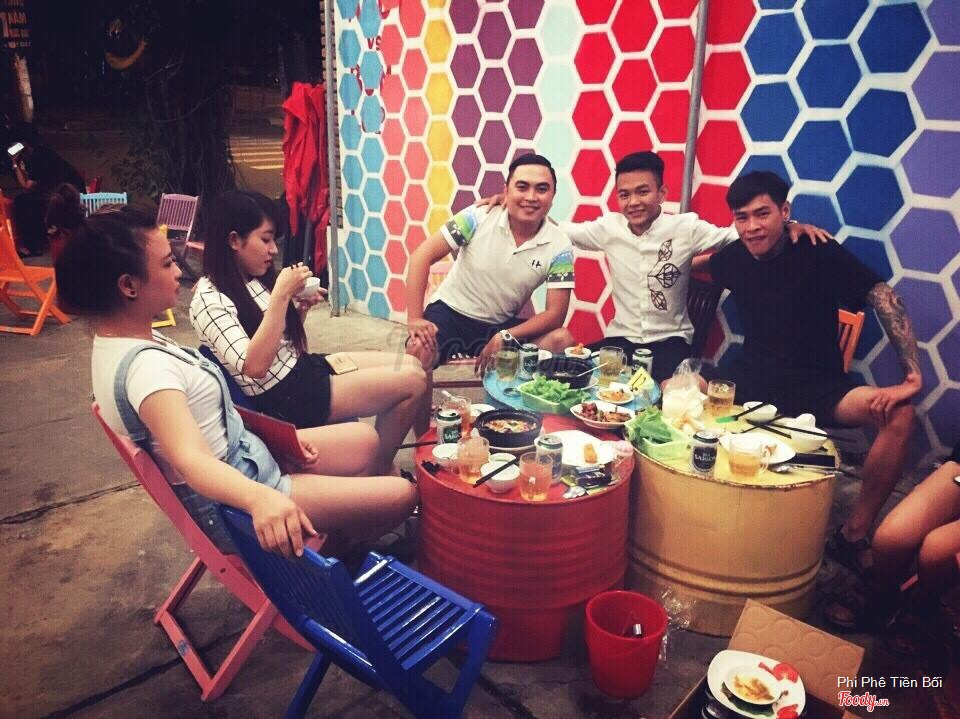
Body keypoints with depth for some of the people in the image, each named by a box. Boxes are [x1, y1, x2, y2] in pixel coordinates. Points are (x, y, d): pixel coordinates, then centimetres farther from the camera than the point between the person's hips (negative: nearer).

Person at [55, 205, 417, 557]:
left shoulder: (128, 340, 1)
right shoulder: (145, 365, -30)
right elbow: (191, 459, -45)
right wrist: (260, 497, -63)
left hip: (243, 456, 10)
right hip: (230, 504, -10)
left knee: (365, 440, 16)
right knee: (400, 495, -9)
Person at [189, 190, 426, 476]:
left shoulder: (256, 280, 7)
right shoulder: (209, 300, -16)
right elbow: (254, 366, -27)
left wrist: (301, 309, -2)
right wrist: (281, 295, -25)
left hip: (307, 367, 9)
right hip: (285, 399, -9)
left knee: (412, 364, 2)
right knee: (411, 381, -14)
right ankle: (383, 470, 7)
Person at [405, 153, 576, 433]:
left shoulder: (559, 248, -10)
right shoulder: (479, 218, -14)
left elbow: (555, 313, -11)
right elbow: (423, 255, -14)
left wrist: (504, 338, -25)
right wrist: (415, 318, -21)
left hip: (500, 325, 2)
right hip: (451, 312, -2)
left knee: (562, 341, -22)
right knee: (418, 351, -33)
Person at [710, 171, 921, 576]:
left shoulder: (819, 254, -14)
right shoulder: (731, 259, -1)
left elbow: (883, 298, -18)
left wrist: (913, 377, -27)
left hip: (818, 387, -3)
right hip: (754, 380, 3)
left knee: (898, 415, -29)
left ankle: (853, 537, -14)